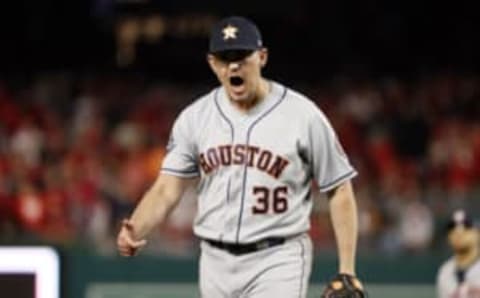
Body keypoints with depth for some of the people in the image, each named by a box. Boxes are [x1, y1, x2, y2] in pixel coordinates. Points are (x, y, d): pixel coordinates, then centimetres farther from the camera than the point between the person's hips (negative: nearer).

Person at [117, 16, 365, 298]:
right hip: (216, 261, 5)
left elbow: (340, 192, -3)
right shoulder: (195, 118, 4)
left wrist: (347, 272, -9)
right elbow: (166, 190, 1)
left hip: (277, 262, -5)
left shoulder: (302, 115, -7)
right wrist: (134, 232, -20)